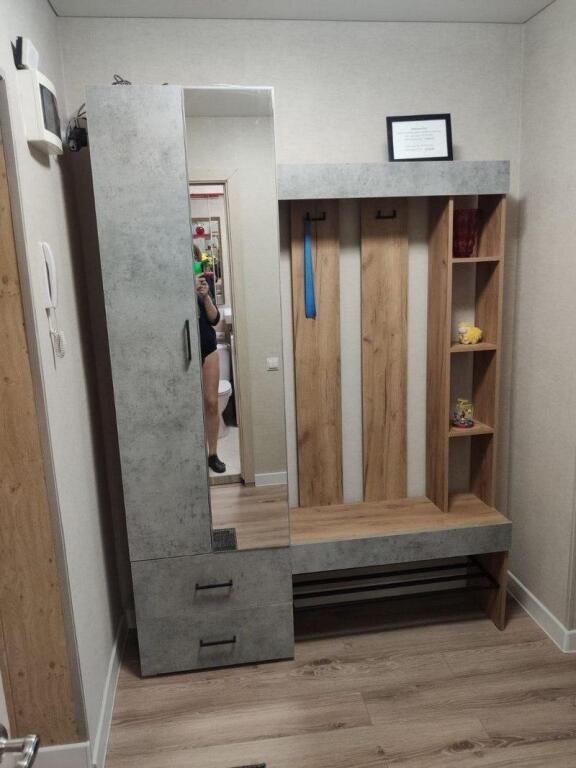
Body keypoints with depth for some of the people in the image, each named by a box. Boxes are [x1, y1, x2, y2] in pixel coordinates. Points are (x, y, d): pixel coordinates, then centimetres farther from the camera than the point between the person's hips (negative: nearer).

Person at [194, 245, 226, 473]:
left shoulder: (202, 285, 7)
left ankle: (213, 453, 15)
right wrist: (192, 290, -25)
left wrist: (206, 296, -12)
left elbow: (214, 319, 2)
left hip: (208, 350, 4)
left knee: (212, 403, 4)